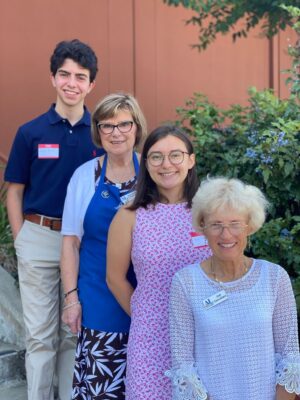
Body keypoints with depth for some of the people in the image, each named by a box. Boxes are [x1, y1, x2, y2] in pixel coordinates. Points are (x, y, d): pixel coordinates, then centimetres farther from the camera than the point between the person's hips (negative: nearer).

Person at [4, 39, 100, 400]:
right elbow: (14, 192, 4)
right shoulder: (30, 132, -1)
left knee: (75, 331, 13)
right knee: (41, 333, 7)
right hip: (39, 239, -1)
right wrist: (20, 241, -2)